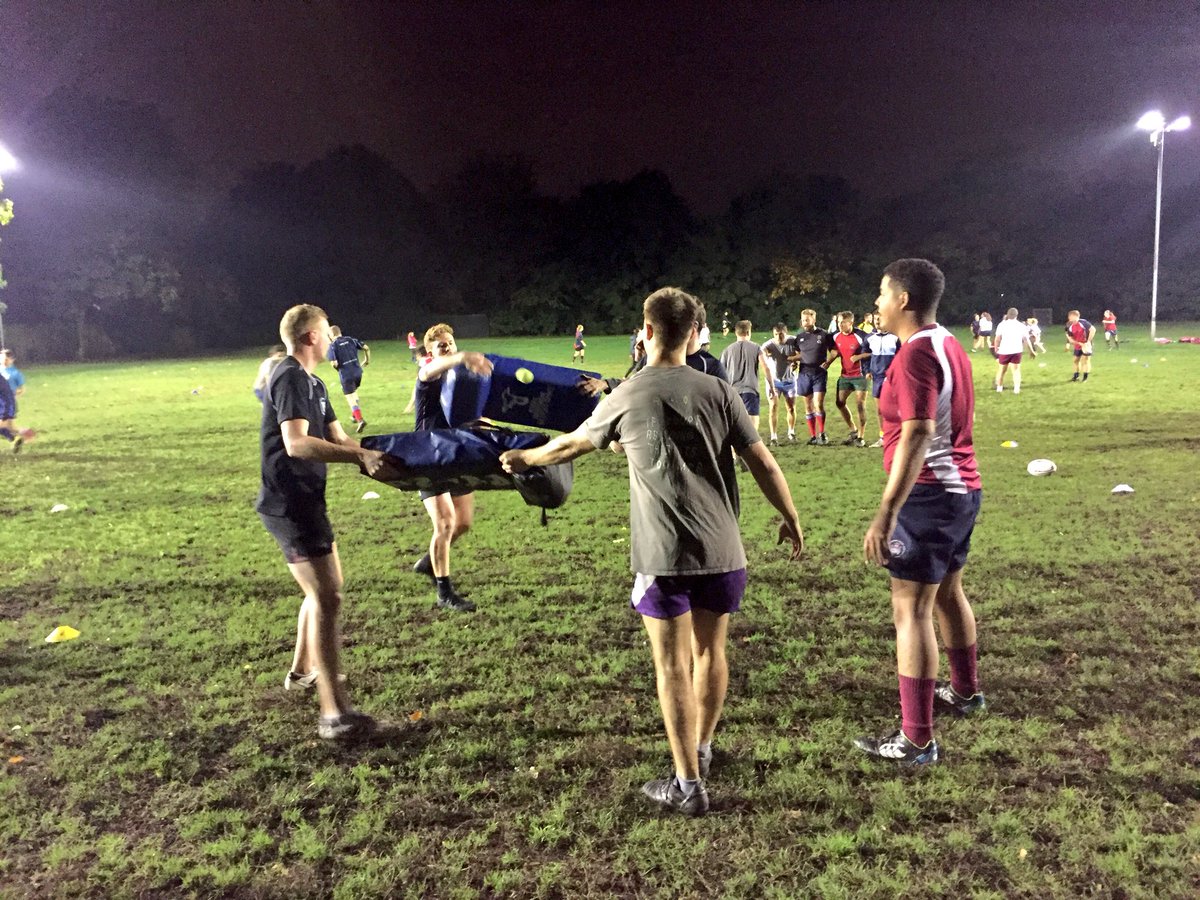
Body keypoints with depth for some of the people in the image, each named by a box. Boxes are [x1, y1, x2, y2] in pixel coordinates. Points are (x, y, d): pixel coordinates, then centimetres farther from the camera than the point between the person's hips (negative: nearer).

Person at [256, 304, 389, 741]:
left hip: (305, 500, 11)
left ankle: (303, 670, 42)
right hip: (289, 504, -11)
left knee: (325, 586, 24)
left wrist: (376, 455, 3)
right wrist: (362, 456, -33)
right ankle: (334, 713, -14)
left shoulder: (311, 382, 16)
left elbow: (336, 436, 16)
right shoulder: (290, 378, -16)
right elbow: (296, 443, -28)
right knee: (327, 597, -14)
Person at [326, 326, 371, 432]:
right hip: (357, 372, 5)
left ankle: (360, 420, -16)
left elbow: (334, 364, -14)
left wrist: (337, 367, 9)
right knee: (354, 392, 29)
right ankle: (354, 415, 35)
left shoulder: (332, 346, -7)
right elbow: (366, 348, 2)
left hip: (345, 375, -5)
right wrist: (367, 359, 19)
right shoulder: (351, 339, 5)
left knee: (351, 399, -1)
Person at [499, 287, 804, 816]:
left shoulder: (625, 398, -2)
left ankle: (689, 785, 10)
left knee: (673, 665, 4)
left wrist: (526, 458, 32)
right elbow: (762, 462, 1)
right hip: (720, 549, 3)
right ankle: (701, 750, 38)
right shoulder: (717, 391, 0)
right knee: (710, 652, 19)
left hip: (662, 554, -3)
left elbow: (571, 444, 14)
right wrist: (790, 518, 14)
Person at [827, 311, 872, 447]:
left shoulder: (860, 336, -18)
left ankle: (861, 437, 6)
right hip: (845, 375, 6)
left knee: (860, 405, -4)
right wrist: (827, 362, -2)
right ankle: (853, 431, 23)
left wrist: (858, 356, -24)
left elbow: (871, 352, -13)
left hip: (859, 375, -6)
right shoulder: (835, 336, 0)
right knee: (840, 403, 6)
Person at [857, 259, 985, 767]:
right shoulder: (949, 345, 12)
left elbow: (916, 437, -28)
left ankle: (917, 740, 0)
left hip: (929, 496, -10)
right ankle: (965, 691, 43)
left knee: (911, 612, -5)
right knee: (948, 592, 25)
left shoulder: (915, 354, -19)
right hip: (962, 489, 10)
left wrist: (886, 512, -32)